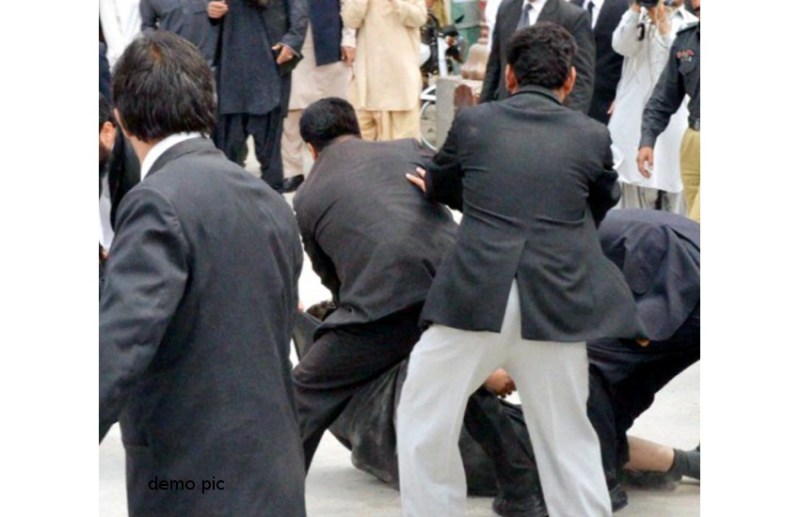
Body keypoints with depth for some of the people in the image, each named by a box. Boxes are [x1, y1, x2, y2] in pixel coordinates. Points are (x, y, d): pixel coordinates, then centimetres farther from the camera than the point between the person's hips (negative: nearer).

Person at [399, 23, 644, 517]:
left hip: (474, 301, -1)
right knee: (569, 440, 14)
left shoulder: (473, 122, 6)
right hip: (558, 305, 1)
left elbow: (438, 185, 25)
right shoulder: (592, 136, 6)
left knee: (424, 422, 16)